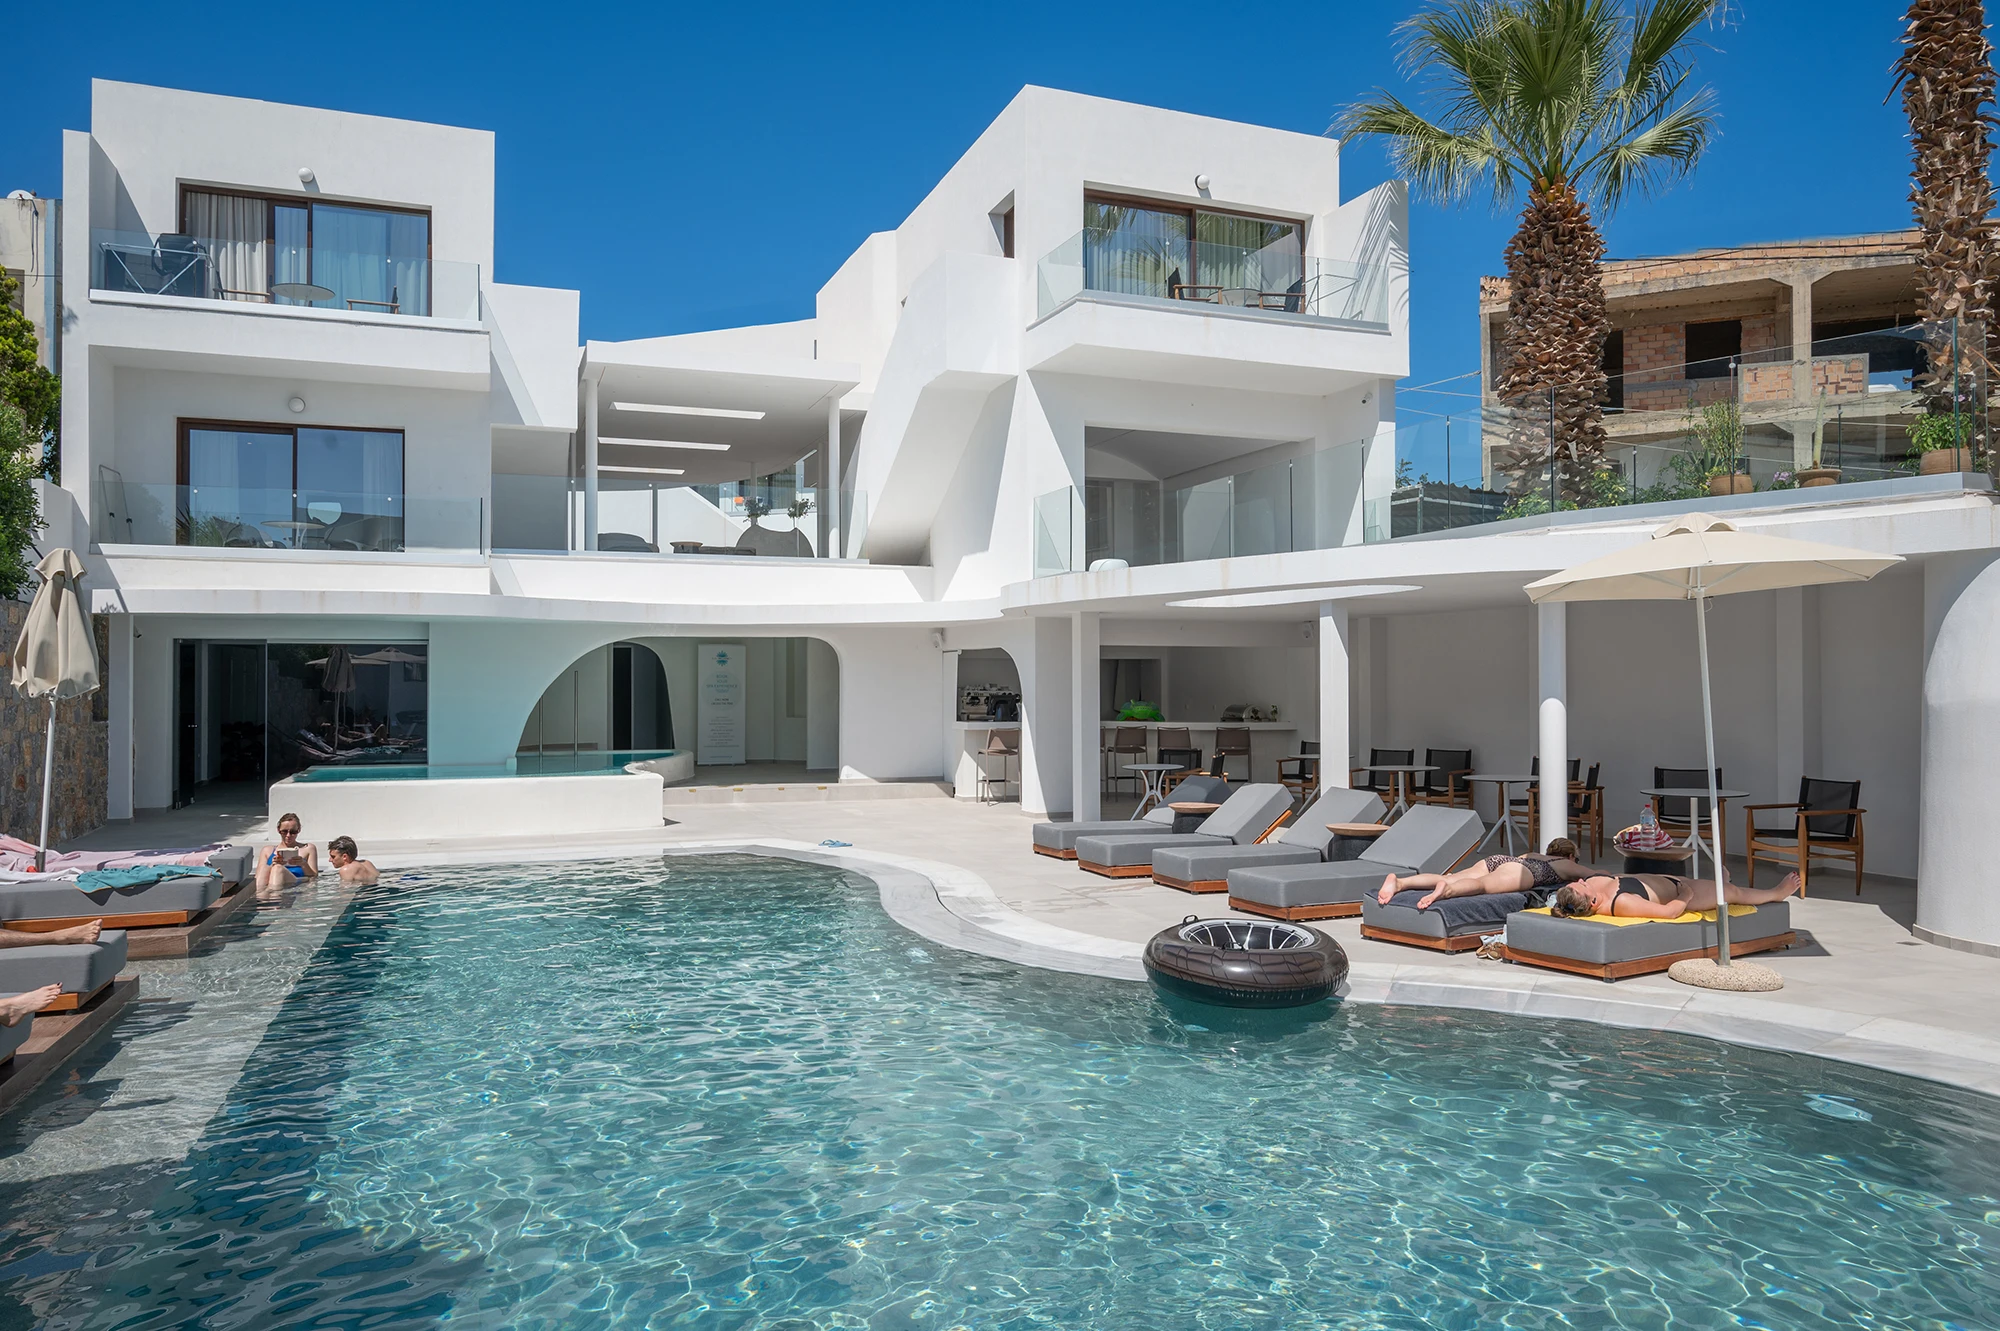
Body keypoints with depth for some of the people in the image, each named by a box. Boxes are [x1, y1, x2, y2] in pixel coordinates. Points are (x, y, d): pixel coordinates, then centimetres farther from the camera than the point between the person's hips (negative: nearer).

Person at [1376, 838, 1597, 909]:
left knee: (1448, 879, -18)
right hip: (1518, 869, -5)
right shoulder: (1569, 865, 32)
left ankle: (1399, 882, -42)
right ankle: (1446, 889, -66)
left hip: (1496, 859, 5)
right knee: (1483, 885, -34)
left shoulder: (1535, 855, 44)